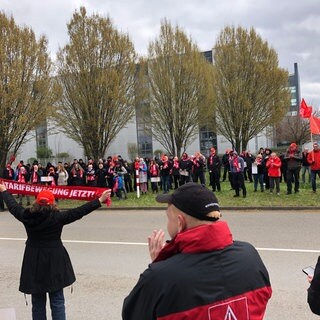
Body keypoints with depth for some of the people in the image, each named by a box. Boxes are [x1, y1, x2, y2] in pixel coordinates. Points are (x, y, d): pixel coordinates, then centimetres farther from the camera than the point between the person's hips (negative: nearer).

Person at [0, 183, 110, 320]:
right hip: (54, 262, -3)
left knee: (37, 301, 14)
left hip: (33, 264, 3)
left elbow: (13, 206, 11)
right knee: (57, 301, 5)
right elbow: (79, 212, -15)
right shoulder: (57, 217, -16)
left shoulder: (27, 216, -5)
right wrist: (100, 200, -10)